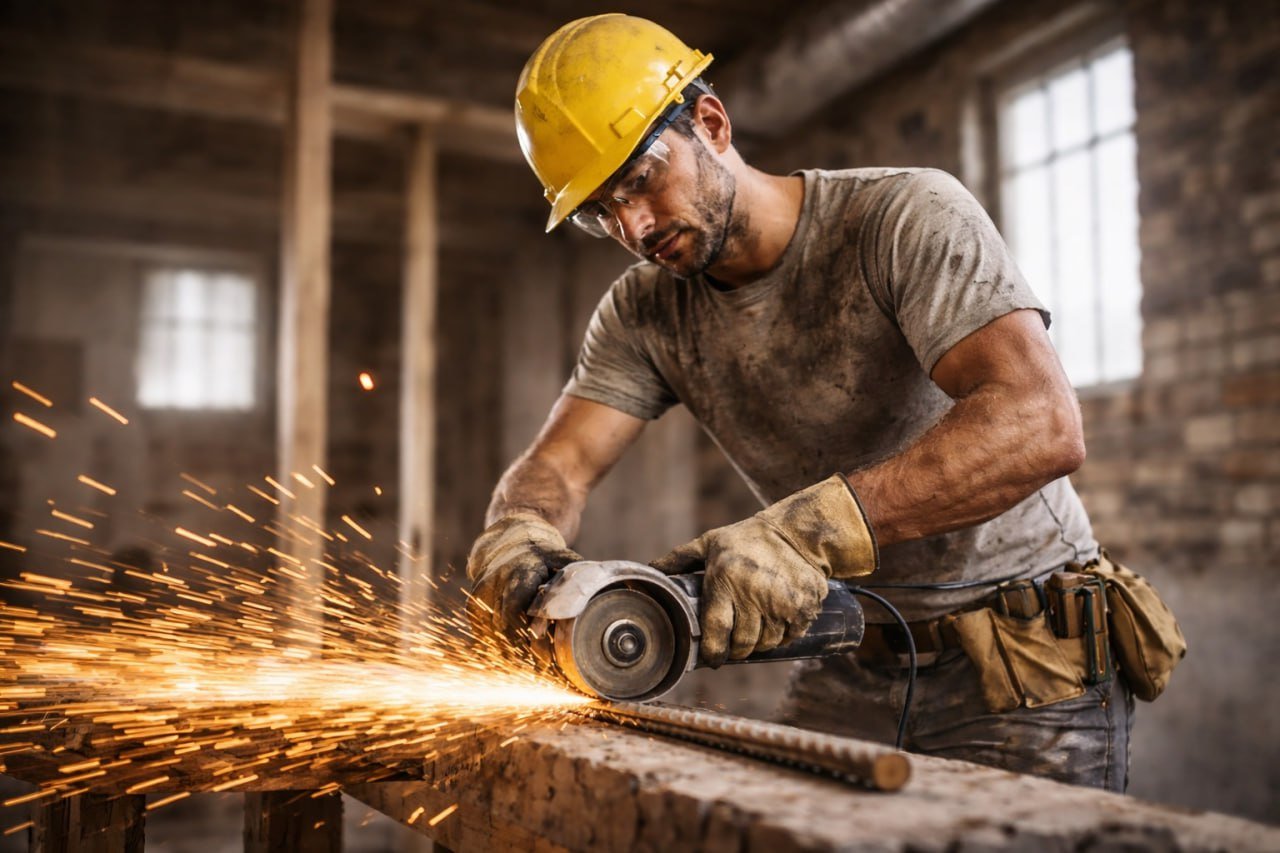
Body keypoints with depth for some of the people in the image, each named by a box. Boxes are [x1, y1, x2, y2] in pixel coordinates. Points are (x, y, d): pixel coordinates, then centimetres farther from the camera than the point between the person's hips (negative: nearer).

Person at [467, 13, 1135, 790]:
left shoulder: (907, 217, -17)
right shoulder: (647, 315, 1)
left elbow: (1042, 425, -31)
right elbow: (557, 467, -7)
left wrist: (813, 526, -42)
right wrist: (519, 536, -32)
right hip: (853, 673, 5)